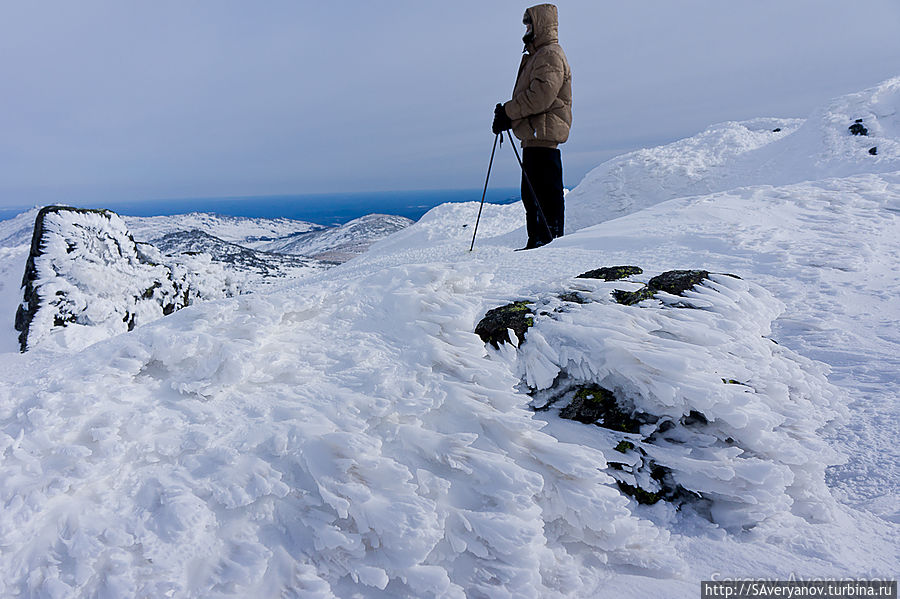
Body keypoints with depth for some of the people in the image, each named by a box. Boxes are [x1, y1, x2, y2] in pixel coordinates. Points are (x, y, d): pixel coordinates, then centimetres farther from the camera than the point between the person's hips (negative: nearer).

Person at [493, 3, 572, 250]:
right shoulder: (537, 56, 26)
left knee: (545, 194, -10)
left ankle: (551, 241, -6)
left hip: (543, 135, -11)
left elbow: (541, 96, -20)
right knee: (531, 193, 12)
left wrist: (508, 112, -13)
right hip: (534, 136, 11)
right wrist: (508, 118, 9)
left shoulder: (550, 54, -6)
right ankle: (537, 241, 19)